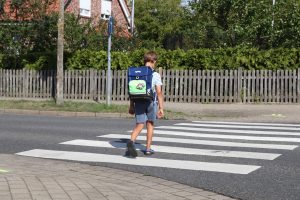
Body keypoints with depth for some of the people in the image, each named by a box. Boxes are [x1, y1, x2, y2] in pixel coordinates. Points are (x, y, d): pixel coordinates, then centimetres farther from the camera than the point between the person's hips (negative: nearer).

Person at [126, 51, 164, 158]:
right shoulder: (155, 75, -6)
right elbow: (159, 92, -11)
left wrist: (131, 106, 14)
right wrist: (161, 107, -6)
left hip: (139, 102, 2)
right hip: (151, 102, -2)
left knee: (139, 125, 2)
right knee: (150, 125, 16)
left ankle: (131, 141, -27)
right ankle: (148, 148, 21)